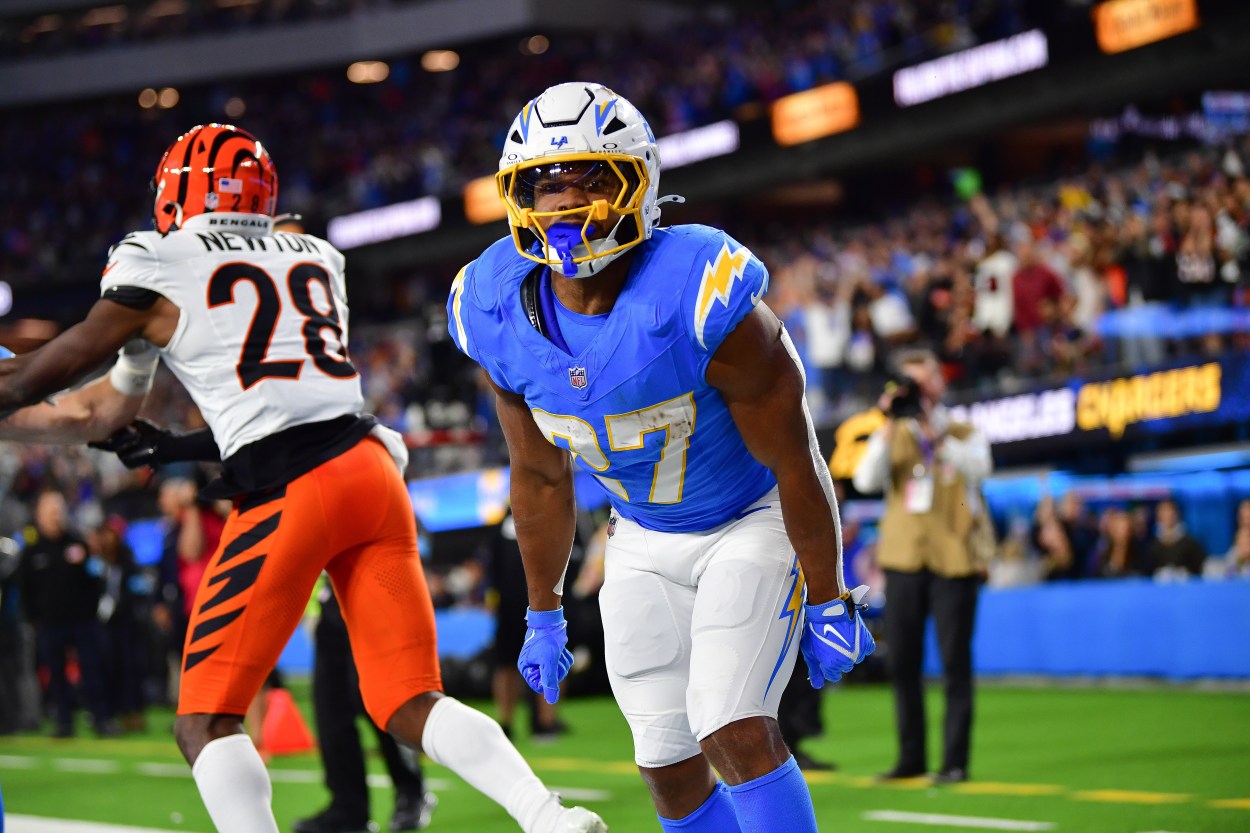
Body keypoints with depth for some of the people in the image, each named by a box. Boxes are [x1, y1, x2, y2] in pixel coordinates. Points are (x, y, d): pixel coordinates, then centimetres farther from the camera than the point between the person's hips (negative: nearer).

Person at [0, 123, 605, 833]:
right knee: (410, 705, 8)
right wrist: (177, 447, 32)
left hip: (288, 493, -6)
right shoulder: (315, 259, 22)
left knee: (206, 722, 3)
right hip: (371, 463, 6)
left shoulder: (159, 268, 5)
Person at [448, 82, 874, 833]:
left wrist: (829, 603, -12)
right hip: (645, 540, 5)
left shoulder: (702, 298, -31)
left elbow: (795, 463, -19)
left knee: (734, 731, -21)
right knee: (669, 766, 4)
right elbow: (541, 477, 3)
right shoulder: (501, 314, -14)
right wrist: (544, 613, 11)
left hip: (753, 519, -5)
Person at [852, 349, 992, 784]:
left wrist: (933, 430, -19)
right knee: (902, 662, 3)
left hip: (953, 557, -3)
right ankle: (911, 756, 11)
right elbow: (865, 480, -5)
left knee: (955, 662, -4)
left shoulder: (965, 435, 9)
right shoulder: (892, 436, 13)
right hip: (903, 557, 3)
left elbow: (978, 467, -13)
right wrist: (890, 426, -12)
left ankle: (955, 760, -1)